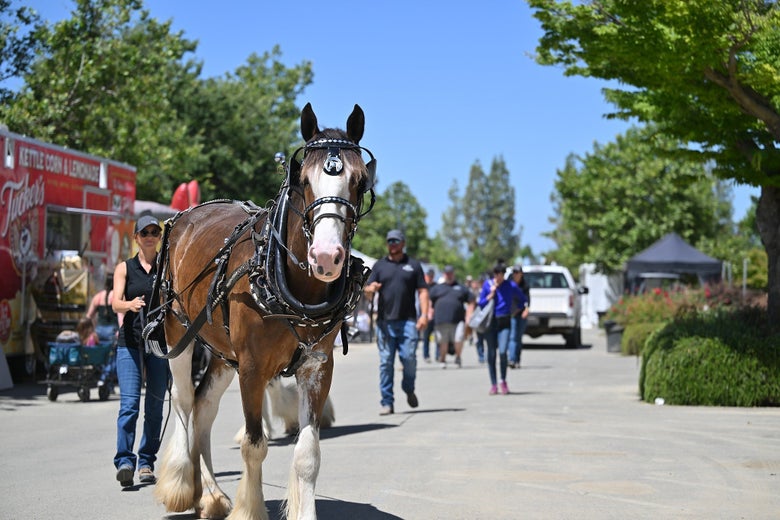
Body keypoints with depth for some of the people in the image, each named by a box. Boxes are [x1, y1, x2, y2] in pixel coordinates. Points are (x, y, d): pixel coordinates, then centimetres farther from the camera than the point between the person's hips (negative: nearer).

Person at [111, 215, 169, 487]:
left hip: (160, 342, 1)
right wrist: (130, 305, -28)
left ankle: (146, 462, 12)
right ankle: (125, 461, -16)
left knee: (155, 406, 4)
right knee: (129, 403, -12)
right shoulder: (124, 268, 7)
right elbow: (116, 303, -5)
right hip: (130, 342, -1)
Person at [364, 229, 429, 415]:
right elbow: (368, 290, 10)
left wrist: (424, 314, -5)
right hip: (385, 321, 1)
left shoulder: (413, 265, 11)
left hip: (407, 321, -1)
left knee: (409, 358, -9)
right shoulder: (380, 265, 14)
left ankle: (409, 390, 19)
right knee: (385, 362, -2)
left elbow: (422, 291, 8)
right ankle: (387, 402, 2)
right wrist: (370, 289, -15)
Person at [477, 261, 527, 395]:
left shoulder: (511, 286, 0)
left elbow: (522, 300, 14)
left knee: (503, 352, -15)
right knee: (491, 354, 2)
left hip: (504, 323, -1)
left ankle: (503, 381, 4)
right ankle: (493, 385, 12)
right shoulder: (487, 284, 2)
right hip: (490, 322, 1)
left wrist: (515, 310, 8)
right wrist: (491, 293, -9)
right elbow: (481, 303, 1)